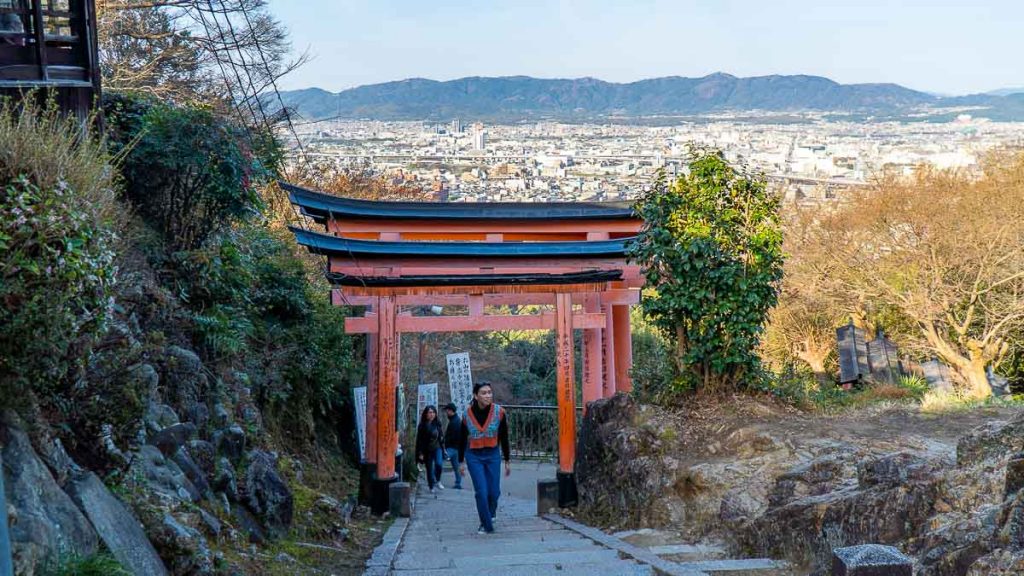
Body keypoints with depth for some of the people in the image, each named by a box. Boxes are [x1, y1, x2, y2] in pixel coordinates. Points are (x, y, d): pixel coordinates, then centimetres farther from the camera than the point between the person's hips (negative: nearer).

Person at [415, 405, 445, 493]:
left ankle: (438, 481, 1)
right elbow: (419, 440, -6)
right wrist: (420, 453, -10)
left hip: (437, 448, 1)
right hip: (427, 450, -1)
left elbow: (441, 437, 11)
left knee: (439, 464, -22)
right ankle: (431, 487, 21)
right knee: (429, 469, 5)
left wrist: (443, 448, 10)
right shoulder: (422, 426, -7)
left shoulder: (437, 424, 2)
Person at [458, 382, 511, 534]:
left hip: (493, 455, 1)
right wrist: (461, 461, 9)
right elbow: (462, 439, 5)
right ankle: (487, 525, 6)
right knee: (481, 491, -8)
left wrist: (507, 461, 5)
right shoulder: (467, 414, -7)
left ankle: (491, 511, 36)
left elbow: (504, 438, 1)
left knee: (494, 491, 2)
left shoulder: (499, 412, -7)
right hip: (473, 456, -1)